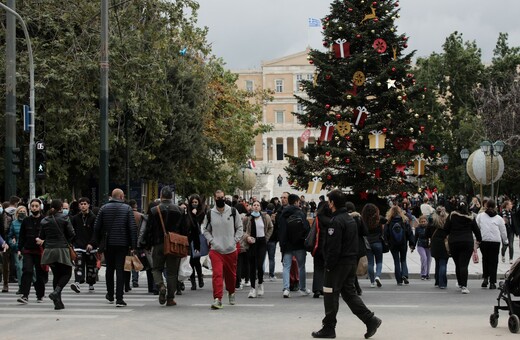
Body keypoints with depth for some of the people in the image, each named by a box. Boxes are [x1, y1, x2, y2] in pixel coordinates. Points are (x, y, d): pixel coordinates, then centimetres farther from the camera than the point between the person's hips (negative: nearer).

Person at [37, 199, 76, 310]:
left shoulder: (44, 221, 8)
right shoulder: (64, 218, -4)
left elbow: (41, 237, 10)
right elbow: (71, 234, -4)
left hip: (49, 250, 5)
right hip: (62, 250, -5)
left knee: (56, 275, 13)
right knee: (67, 273, 6)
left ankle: (58, 302, 8)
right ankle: (56, 292, -19)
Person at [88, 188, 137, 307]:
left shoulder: (104, 208, 3)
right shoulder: (127, 208, -2)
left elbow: (97, 227, 3)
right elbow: (133, 228, -8)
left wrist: (93, 243, 10)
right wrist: (133, 245, -5)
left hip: (108, 244, 2)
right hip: (122, 244, -2)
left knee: (109, 269, 18)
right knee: (120, 270, -1)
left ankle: (110, 295, 29)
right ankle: (119, 299, -7)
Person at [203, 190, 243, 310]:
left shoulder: (233, 212, 2)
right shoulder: (210, 214, 2)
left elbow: (239, 227, 9)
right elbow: (205, 230, 13)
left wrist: (235, 240, -2)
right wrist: (211, 241, -1)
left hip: (231, 250, 1)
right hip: (216, 250, -1)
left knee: (231, 274, 14)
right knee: (217, 274, -16)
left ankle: (231, 293, 40)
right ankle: (217, 299, -18)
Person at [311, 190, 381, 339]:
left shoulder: (336, 221, -17)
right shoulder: (351, 219, 14)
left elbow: (333, 248, -21)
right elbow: (355, 244, 18)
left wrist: (329, 265, -16)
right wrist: (354, 260, 19)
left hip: (339, 263, -9)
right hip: (351, 262, 9)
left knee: (330, 295, 1)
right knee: (349, 293, 13)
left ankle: (328, 328, 7)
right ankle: (370, 320, 4)